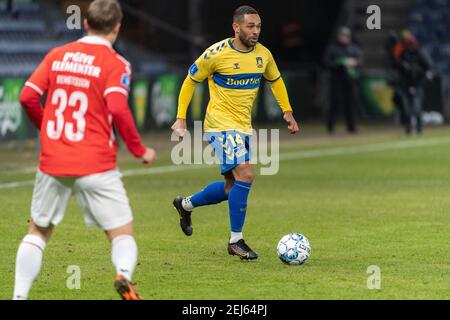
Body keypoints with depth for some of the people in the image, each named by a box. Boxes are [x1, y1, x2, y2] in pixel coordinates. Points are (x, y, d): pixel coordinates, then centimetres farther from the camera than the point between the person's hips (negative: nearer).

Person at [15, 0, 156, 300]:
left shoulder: (56, 55, 8)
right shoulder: (115, 63, -5)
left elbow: (28, 96, 4)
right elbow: (118, 109, -18)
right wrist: (140, 150, -7)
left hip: (52, 161, 4)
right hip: (96, 164, -4)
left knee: (38, 231, 19)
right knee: (123, 233, 3)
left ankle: (19, 295, 11)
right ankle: (124, 274, -28)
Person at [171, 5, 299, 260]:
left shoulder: (263, 54, 2)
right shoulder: (216, 54, -14)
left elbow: (275, 80, 21)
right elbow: (190, 81, -1)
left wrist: (287, 111, 11)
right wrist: (181, 118, -5)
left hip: (244, 126, 7)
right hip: (221, 124, -7)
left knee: (232, 187, 13)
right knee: (245, 175, -21)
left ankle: (186, 204, 38)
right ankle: (236, 241, -10)